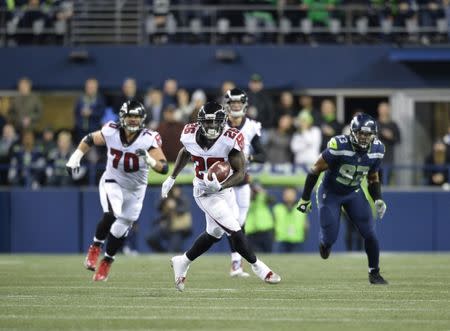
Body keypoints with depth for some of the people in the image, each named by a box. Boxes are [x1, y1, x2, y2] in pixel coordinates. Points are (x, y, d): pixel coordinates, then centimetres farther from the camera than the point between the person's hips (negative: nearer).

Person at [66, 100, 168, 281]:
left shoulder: (148, 140, -23)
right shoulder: (111, 133, -18)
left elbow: (164, 168, -29)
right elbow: (89, 139, 2)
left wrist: (149, 159, -47)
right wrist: (75, 158, -6)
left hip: (135, 191, 1)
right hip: (112, 183, -1)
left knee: (120, 229, 11)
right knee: (111, 215, -28)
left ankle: (106, 262, 36)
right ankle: (95, 247, -2)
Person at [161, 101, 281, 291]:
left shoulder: (230, 140, -22)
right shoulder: (190, 135, -15)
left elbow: (240, 173, -19)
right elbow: (185, 154, 10)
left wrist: (220, 187, -34)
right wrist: (171, 178, 14)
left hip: (224, 190, 2)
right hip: (204, 193, -2)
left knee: (214, 233, 16)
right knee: (234, 230, -10)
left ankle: (182, 262, 37)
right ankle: (257, 267, 8)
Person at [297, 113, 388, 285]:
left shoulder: (375, 150, -12)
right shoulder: (340, 147, -29)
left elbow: (373, 178, 6)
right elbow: (316, 170, -18)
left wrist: (378, 200, -10)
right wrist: (305, 198, -13)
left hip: (354, 193, 4)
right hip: (330, 193, -4)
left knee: (369, 233, -7)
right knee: (330, 237, -6)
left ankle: (374, 273, 9)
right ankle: (325, 242, 34)